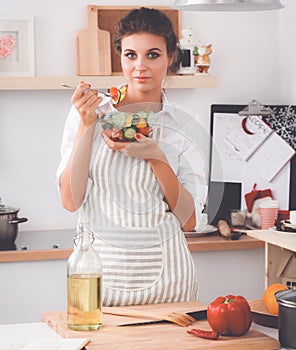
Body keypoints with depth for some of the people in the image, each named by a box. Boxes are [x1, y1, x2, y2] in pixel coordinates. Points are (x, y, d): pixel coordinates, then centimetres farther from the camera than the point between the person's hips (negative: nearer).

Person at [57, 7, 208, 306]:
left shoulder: (183, 128, 1)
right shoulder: (88, 114, 1)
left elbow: (188, 220, -2)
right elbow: (70, 201, -6)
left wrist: (156, 157, -15)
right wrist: (86, 125, -12)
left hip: (164, 276, 0)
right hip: (100, 271, 0)